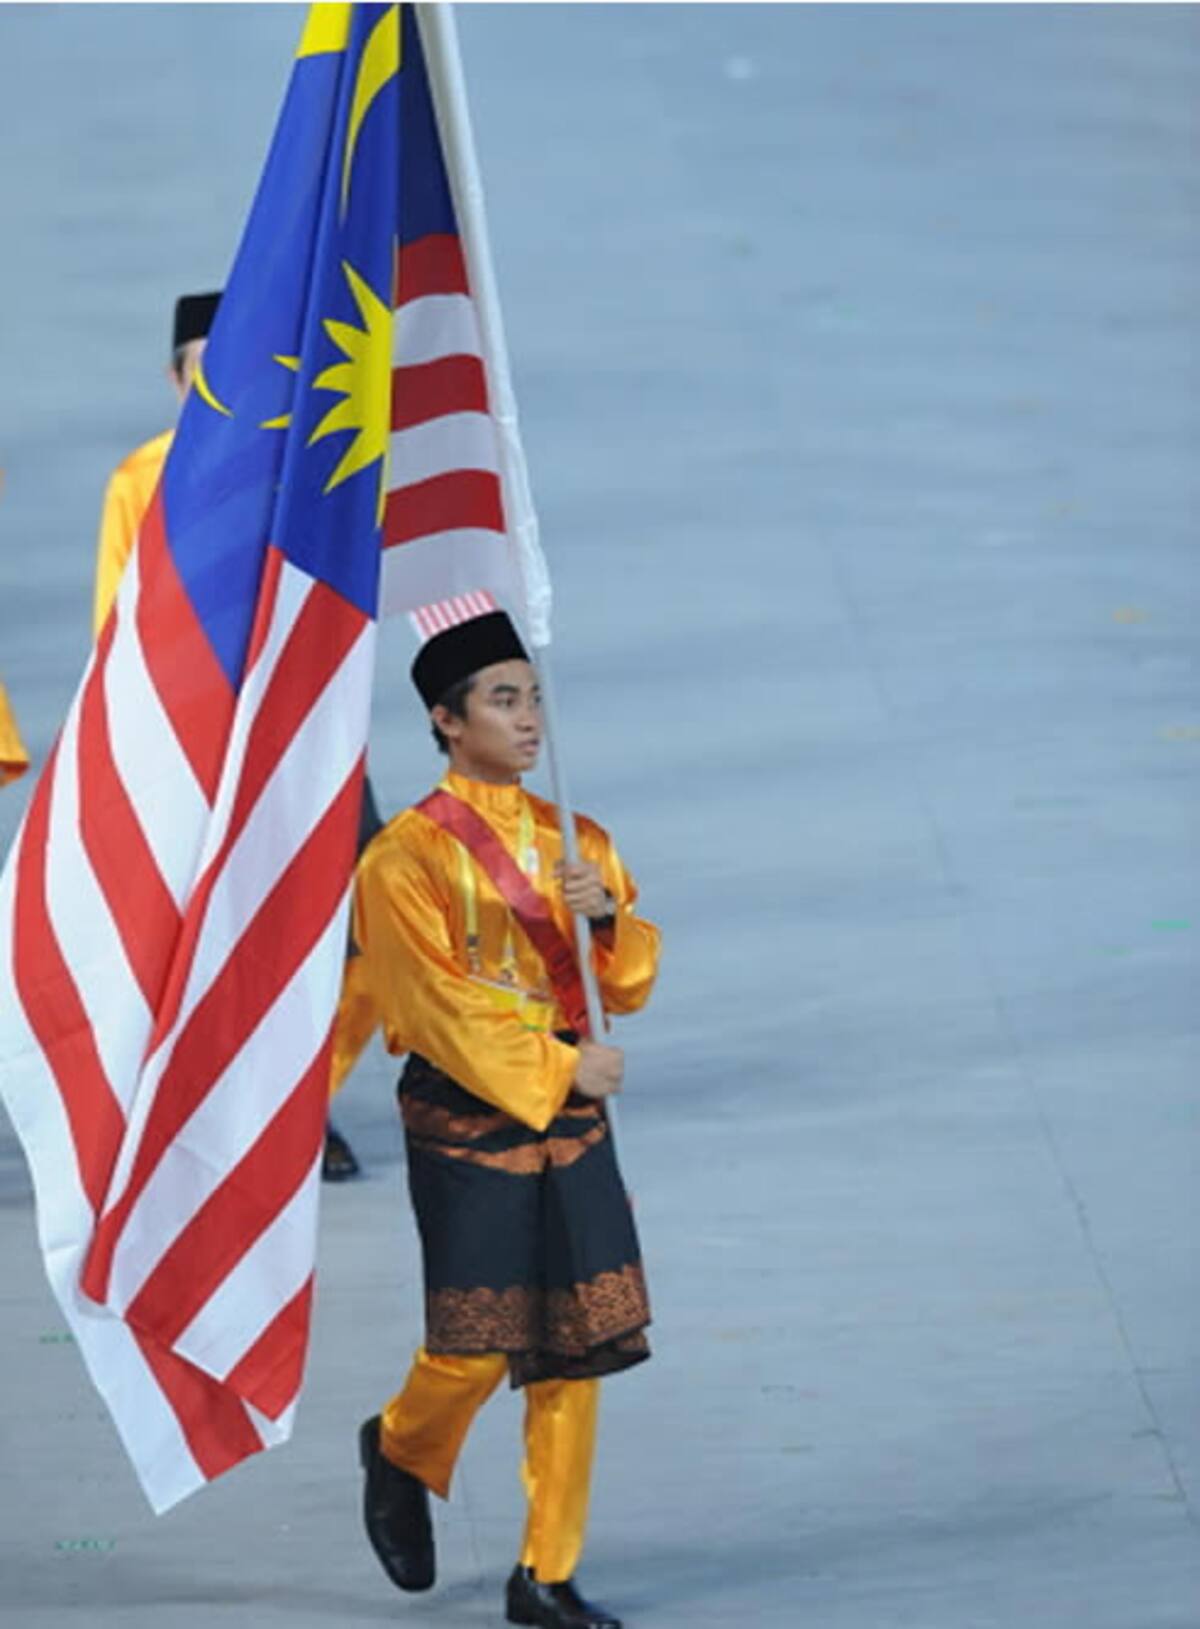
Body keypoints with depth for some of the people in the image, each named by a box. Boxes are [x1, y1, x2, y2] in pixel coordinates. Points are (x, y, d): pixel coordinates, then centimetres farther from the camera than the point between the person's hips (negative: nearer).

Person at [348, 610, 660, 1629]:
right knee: (478, 1344, -7)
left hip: (573, 1123, 5)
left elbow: (632, 987, 8)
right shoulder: (407, 856, -7)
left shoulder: (577, 843, 11)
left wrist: (606, 916, -12)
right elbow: (437, 1005, -12)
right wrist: (558, 1066, -14)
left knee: (577, 1350, 1)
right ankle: (401, 1453, 27)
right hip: (467, 1122, -5)